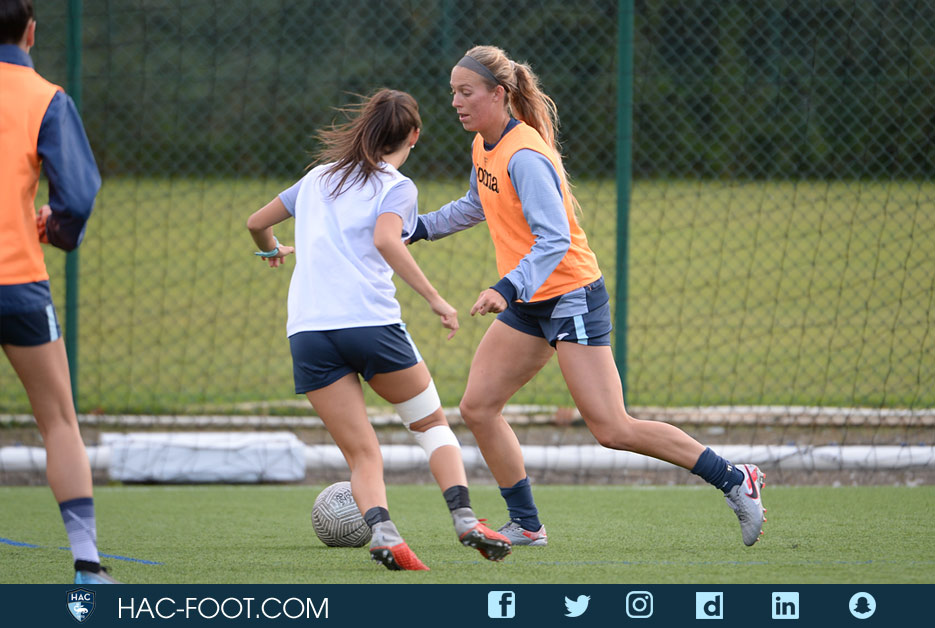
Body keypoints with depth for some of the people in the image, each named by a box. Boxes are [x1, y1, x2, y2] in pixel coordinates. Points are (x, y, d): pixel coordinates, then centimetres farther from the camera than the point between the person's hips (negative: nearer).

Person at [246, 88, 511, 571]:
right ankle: (464, 518, 0)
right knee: (431, 424, 16)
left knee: (362, 455, 3)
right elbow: (385, 240, -16)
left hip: (307, 329, 4)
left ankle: (381, 530, -23)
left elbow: (256, 222, 31)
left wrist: (272, 250, 53)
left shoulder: (319, 177, 20)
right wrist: (434, 299, -15)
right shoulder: (396, 186, 4)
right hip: (370, 322, -4)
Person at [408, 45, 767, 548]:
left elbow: (554, 240, -28)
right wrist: (418, 228, 24)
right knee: (477, 407, 3)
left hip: (570, 296, -9)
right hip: (528, 304, 9)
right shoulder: (484, 147, 7)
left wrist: (506, 289, -39)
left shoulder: (524, 157, -21)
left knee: (612, 430, -12)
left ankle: (734, 480, -3)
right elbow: (476, 206, 29)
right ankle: (526, 526, 12)